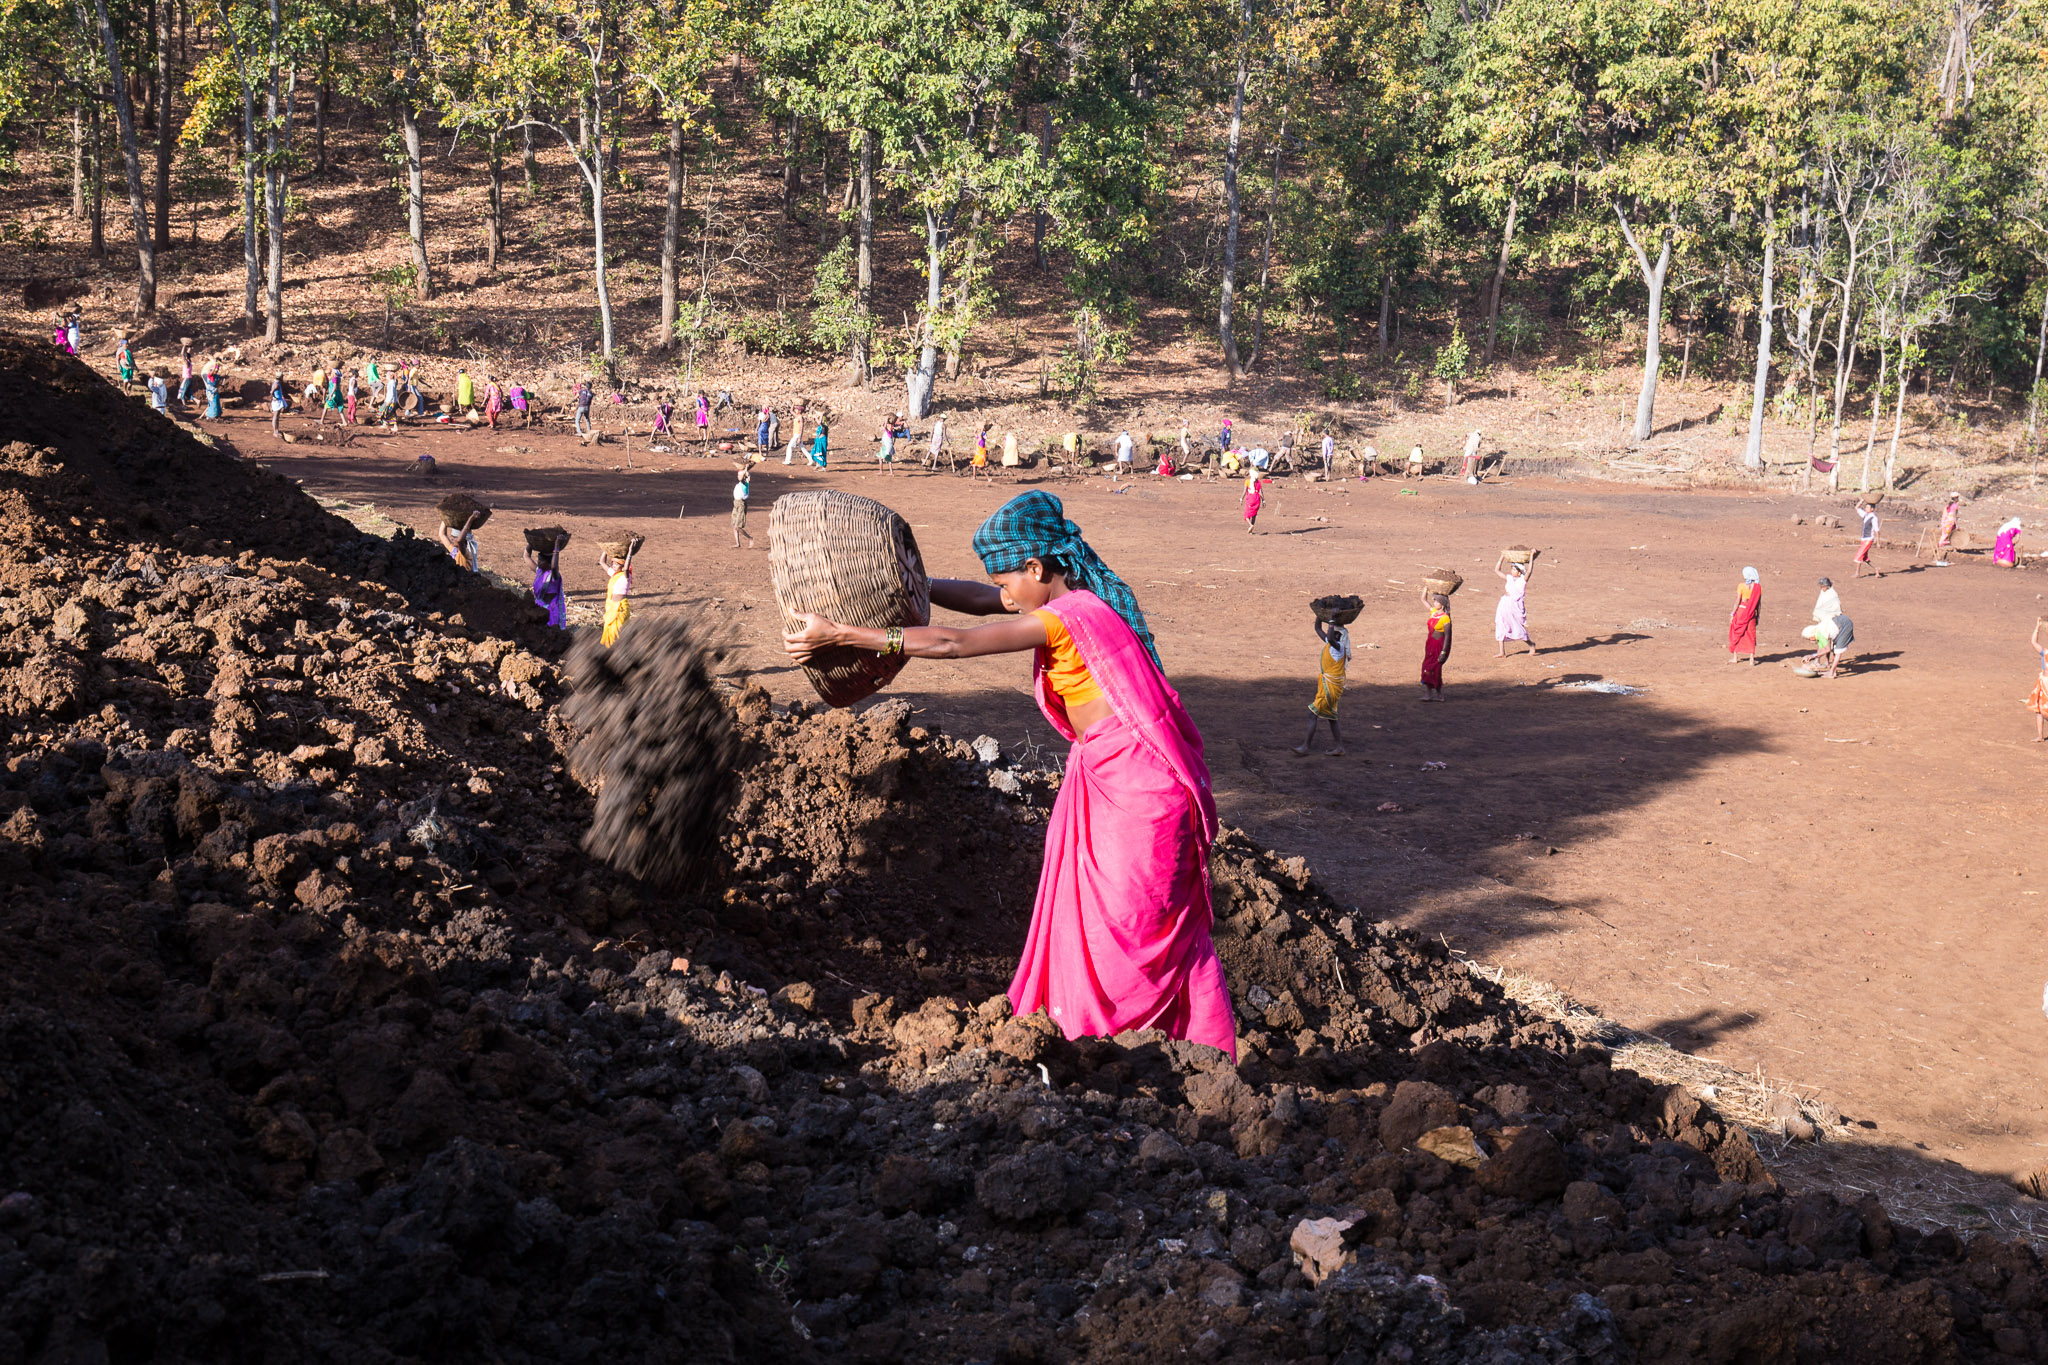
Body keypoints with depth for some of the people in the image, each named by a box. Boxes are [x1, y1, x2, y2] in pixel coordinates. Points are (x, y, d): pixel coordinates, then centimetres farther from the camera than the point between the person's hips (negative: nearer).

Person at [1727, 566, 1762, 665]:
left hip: (1740, 610, -2)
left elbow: (1737, 602, -11)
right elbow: (1759, 604, 2)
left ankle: (1735, 657, 21)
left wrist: (1732, 614, -4)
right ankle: (1752, 659, 2)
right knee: (1751, 636, 9)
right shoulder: (1758, 587, -1)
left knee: (1736, 634, 14)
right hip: (1751, 613, 2)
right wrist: (1757, 616, 11)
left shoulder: (1742, 586, -10)